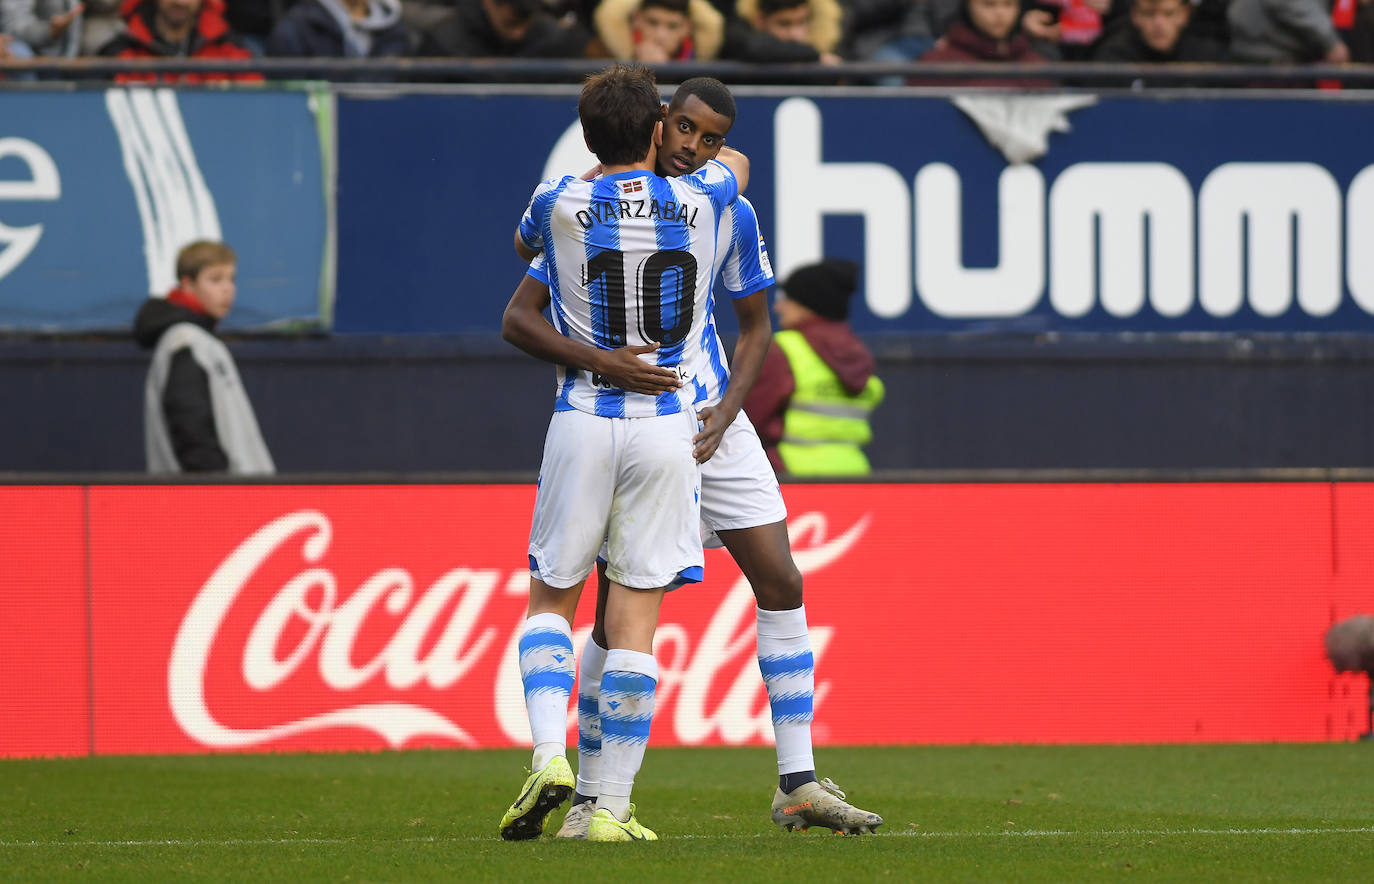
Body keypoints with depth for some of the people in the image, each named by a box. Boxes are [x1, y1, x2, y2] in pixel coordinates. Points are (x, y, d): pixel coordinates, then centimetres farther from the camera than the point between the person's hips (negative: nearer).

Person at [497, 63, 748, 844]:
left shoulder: (561, 206, -4)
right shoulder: (700, 202, -1)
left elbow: (523, 245, 22)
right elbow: (738, 164, 25)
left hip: (583, 423, 0)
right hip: (669, 427, 0)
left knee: (552, 598, 13)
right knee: (637, 618, 1)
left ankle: (550, 756, -9)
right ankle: (613, 806, -1)